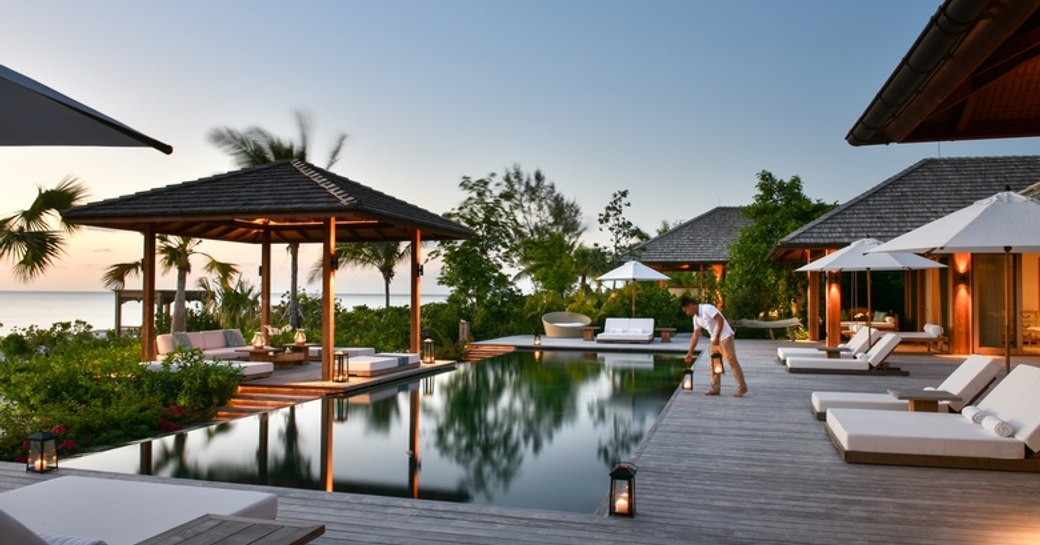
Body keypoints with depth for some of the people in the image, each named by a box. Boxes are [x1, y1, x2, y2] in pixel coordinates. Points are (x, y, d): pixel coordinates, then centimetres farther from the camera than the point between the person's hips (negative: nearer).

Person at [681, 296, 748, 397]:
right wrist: (690, 353, 10)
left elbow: (720, 320, -24)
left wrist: (717, 337, -24)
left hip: (725, 337, -9)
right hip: (714, 340, 9)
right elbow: (695, 336, 12)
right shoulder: (696, 318, 9)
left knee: (732, 362, -6)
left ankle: (742, 387, 1)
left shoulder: (707, 308, -17)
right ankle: (715, 388, 10)